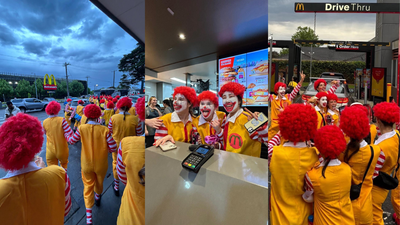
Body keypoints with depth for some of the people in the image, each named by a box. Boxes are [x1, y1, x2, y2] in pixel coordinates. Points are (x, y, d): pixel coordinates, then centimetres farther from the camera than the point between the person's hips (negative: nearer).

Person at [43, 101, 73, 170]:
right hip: (62, 150, -2)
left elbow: (45, 133, 16)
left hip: (50, 152, 2)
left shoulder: (45, 122, -3)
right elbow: (70, 133, -20)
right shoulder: (62, 120, -15)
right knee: (64, 164, 27)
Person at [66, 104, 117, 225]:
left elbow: (72, 141, 2)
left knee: (88, 186, 16)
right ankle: (98, 197, 55)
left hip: (86, 164, 1)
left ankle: (88, 215, 17)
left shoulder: (81, 128, -16)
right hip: (101, 164, 0)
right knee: (99, 182, 26)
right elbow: (113, 148, -19)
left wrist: (68, 135, 22)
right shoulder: (104, 130, -21)